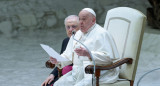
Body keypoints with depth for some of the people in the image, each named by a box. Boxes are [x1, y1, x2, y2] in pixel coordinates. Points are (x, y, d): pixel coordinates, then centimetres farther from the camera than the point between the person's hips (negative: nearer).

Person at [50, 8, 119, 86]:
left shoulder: (101, 34, -5)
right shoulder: (78, 34, 20)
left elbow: (108, 57, -17)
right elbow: (68, 55, 19)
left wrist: (88, 54, -28)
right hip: (78, 73, 7)